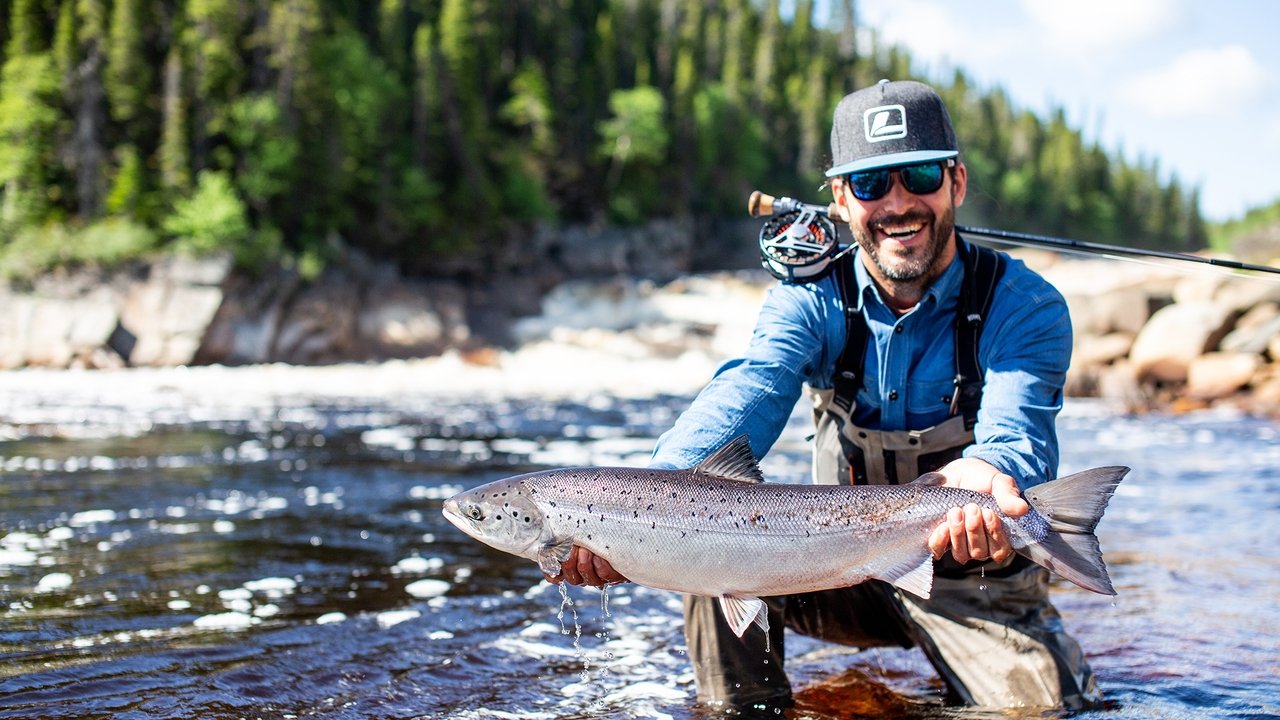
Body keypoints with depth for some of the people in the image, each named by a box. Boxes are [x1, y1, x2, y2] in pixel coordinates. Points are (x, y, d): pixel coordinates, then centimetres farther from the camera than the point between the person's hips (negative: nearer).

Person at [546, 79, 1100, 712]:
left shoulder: (1026, 308, -13)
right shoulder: (810, 298, -8)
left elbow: (1017, 428, -31)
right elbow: (748, 395, -27)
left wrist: (983, 472, -58)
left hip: (978, 583, -1)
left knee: (1040, 706, -22)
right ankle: (741, 711, -2)